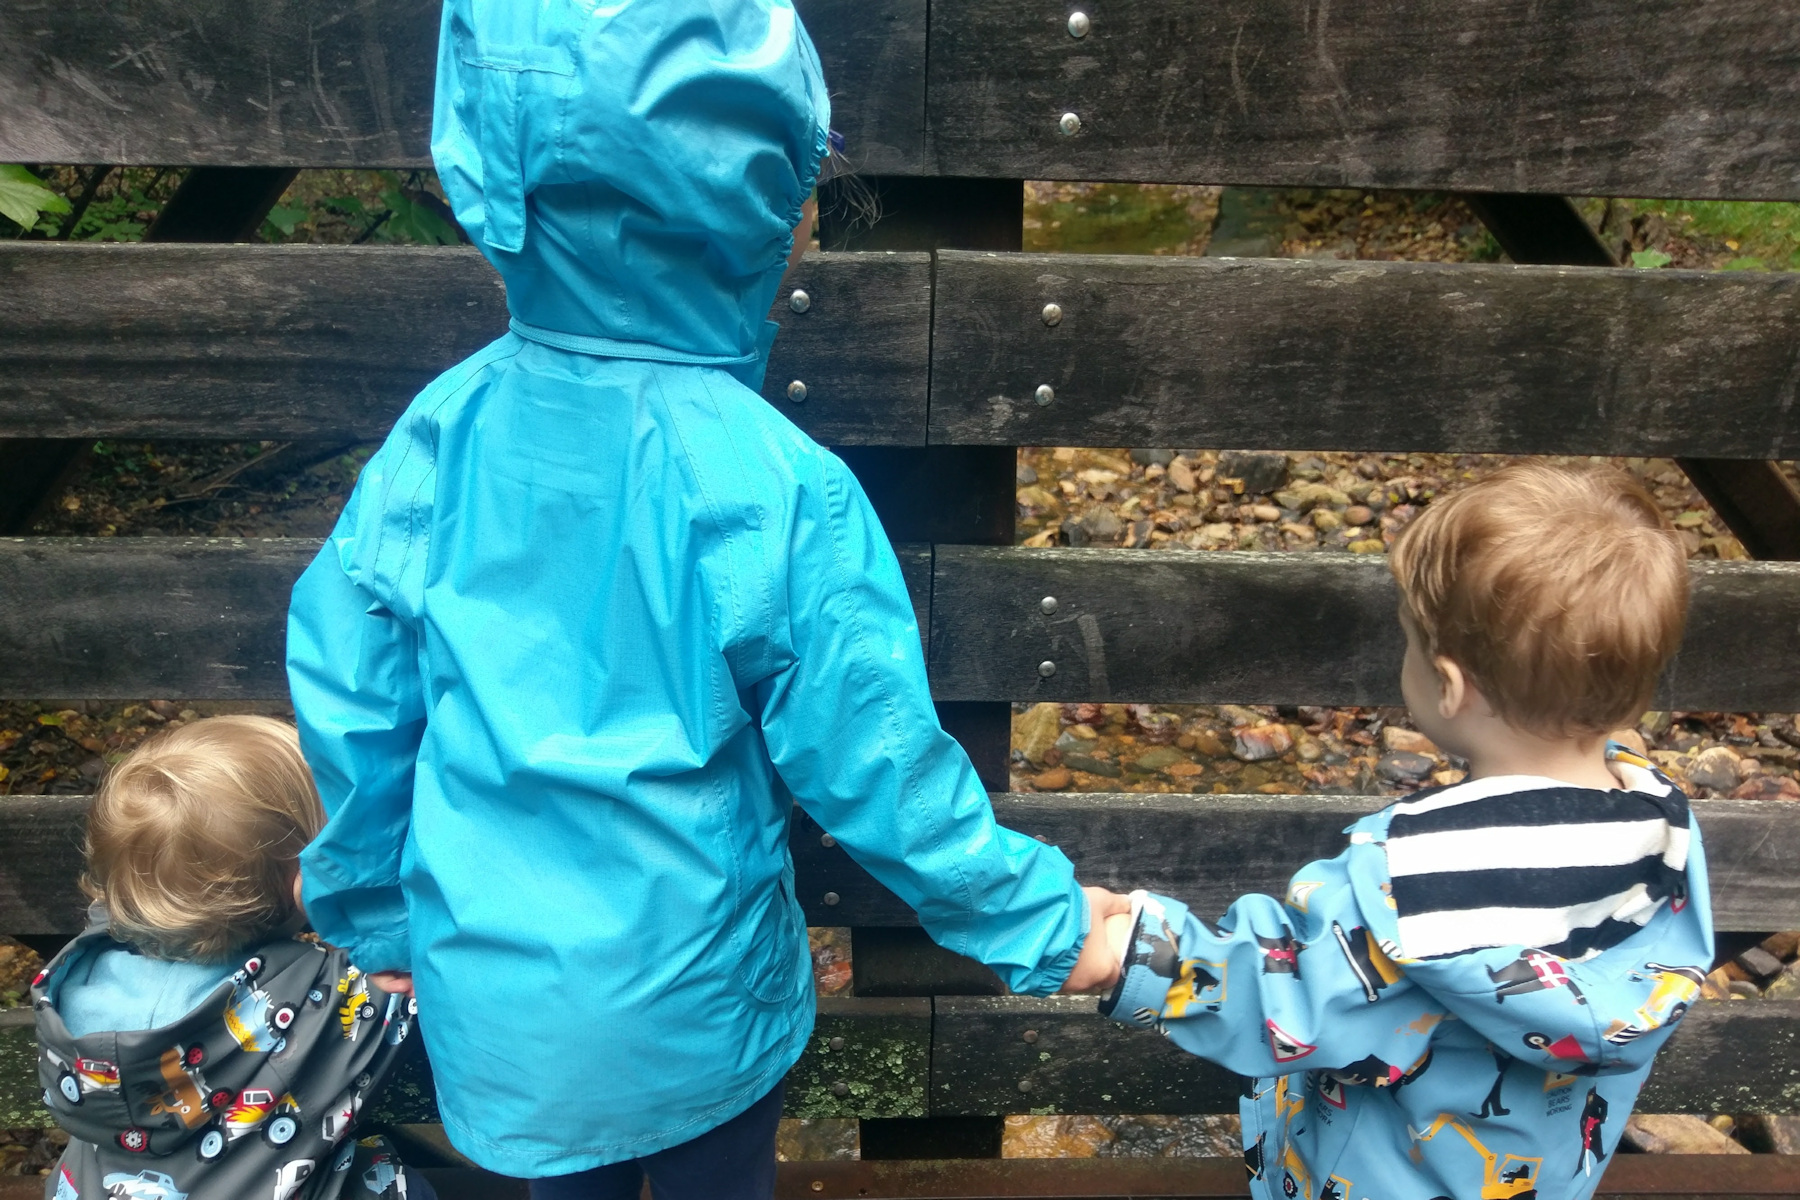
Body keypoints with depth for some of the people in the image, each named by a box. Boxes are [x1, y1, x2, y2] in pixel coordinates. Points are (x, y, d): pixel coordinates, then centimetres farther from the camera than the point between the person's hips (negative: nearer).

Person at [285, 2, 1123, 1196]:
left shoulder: (439, 432, -13)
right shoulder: (776, 489, -27)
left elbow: (349, 705, -4)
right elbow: (876, 769, -20)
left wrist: (377, 914, 12)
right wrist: (1048, 924, -5)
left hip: (494, 1001, 4)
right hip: (692, 1018, -3)